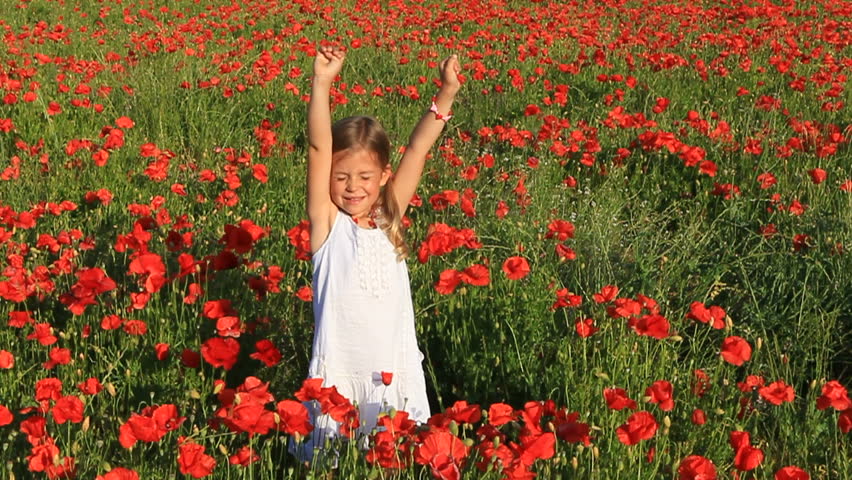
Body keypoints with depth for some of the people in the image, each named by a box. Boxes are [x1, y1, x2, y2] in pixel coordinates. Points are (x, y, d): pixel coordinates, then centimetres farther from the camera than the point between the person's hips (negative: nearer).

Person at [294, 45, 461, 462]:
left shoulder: (389, 218, 4)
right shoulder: (328, 224, -4)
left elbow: (417, 150, -2)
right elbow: (318, 150, -14)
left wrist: (446, 94, -10)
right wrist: (321, 85, -24)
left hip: (397, 371, 3)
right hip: (338, 372, -3)